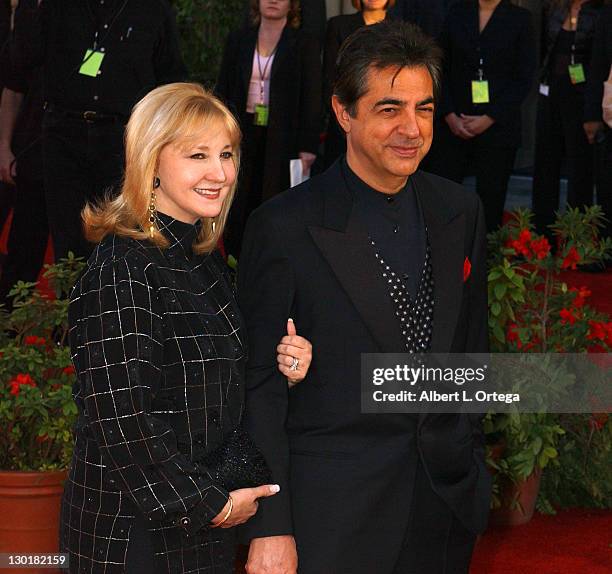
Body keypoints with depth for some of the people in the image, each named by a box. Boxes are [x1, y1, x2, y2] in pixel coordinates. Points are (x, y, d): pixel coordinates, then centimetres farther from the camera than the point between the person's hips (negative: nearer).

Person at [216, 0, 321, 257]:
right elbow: (222, 90, 12)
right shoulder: (238, 41, 10)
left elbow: (311, 98, -2)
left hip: (283, 139, -3)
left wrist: (308, 147, -9)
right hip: (243, 136, 3)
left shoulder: (304, 44, 1)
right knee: (240, 204, 3)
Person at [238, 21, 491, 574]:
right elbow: (259, 388, -10)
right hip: (331, 513, -4)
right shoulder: (284, 228, -12)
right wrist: (269, 529, -11)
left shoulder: (461, 212, 3)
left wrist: (471, 462, 13)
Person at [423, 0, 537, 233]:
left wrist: (489, 119, -9)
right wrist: (449, 116, -5)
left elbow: (524, 78, -2)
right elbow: (441, 68, 7)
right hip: (452, 125, 1)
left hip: (497, 127, -1)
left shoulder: (520, 19, 2)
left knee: (490, 204, 1)